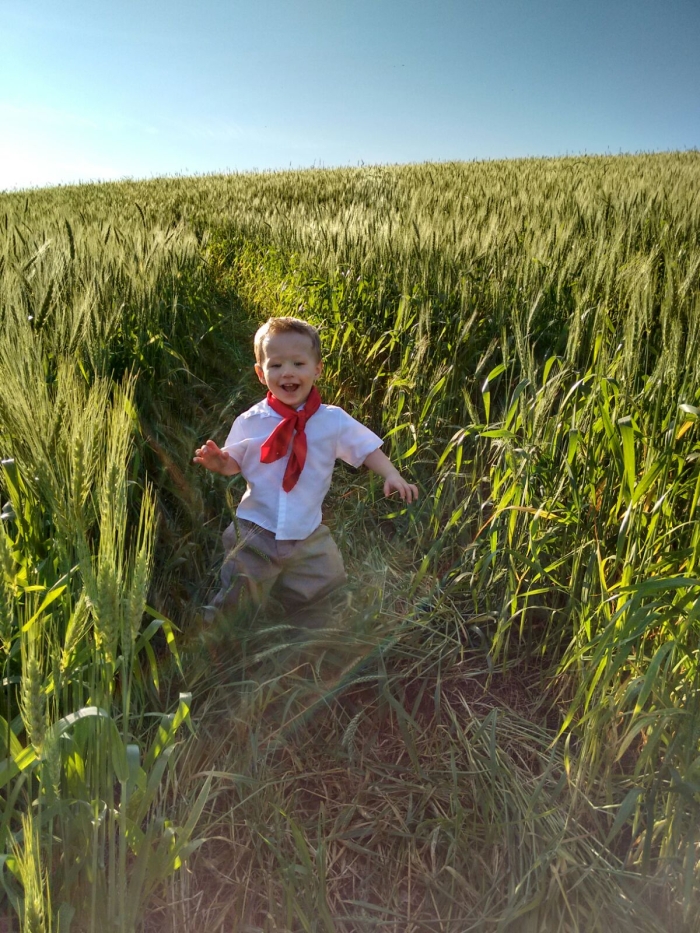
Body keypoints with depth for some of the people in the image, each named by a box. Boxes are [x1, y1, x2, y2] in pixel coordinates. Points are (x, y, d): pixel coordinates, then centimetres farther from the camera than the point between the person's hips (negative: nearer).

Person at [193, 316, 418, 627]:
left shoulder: (334, 420, -9)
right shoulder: (249, 422, -9)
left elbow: (367, 448, -1)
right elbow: (234, 464, 2)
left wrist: (391, 475, -16)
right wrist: (218, 462, -19)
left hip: (308, 536, 1)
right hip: (255, 532, -1)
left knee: (321, 606, 20)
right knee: (237, 606, 14)